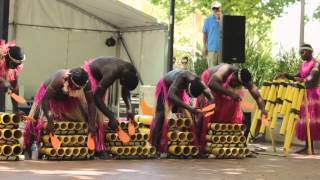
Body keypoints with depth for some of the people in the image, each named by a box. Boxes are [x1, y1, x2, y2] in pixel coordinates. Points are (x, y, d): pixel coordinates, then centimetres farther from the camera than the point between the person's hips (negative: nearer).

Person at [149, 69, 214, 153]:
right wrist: (189, 108, -64)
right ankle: (155, 145, -12)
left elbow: (211, 98, -23)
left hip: (179, 87, 5)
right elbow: (170, 96, -58)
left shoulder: (199, 83, -29)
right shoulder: (181, 78, -45)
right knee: (162, 114, -14)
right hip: (165, 85, -5)